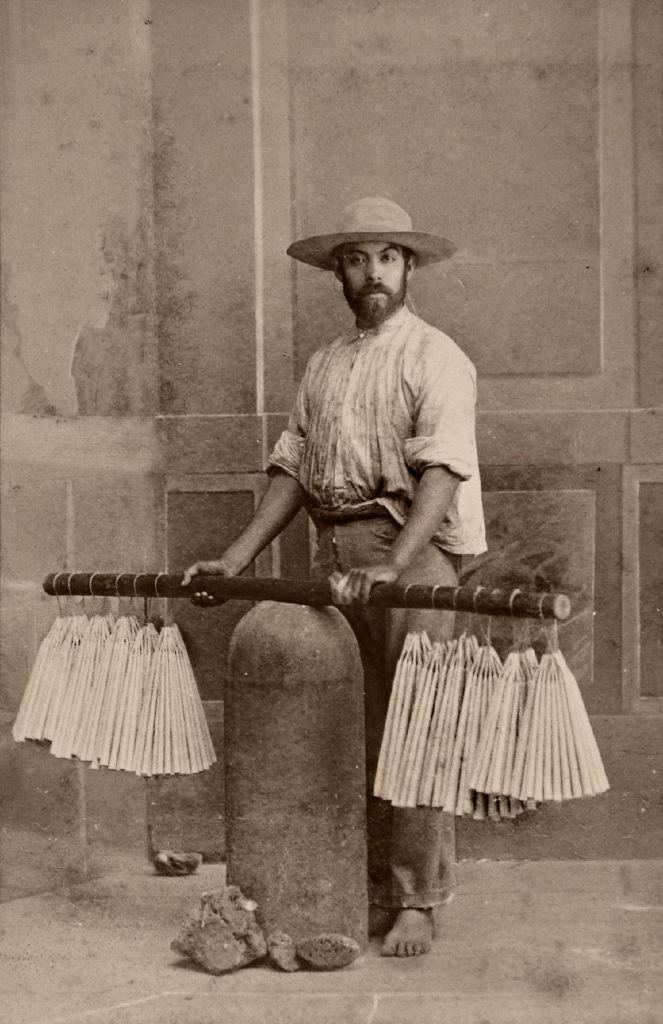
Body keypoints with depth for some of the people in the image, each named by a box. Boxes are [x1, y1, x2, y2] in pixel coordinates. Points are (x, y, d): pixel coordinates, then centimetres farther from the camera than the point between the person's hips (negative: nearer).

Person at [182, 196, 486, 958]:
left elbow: (441, 471, -15)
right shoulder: (323, 366, 17)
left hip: (415, 547, -6)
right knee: (347, 730, 8)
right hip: (335, 555, 6)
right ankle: (365, 888, 19)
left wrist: (394, 567, -29)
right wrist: (234, 561, 3)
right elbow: (291, 470, 14)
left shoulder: (435, 358, -3)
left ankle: (417, 902, 5)